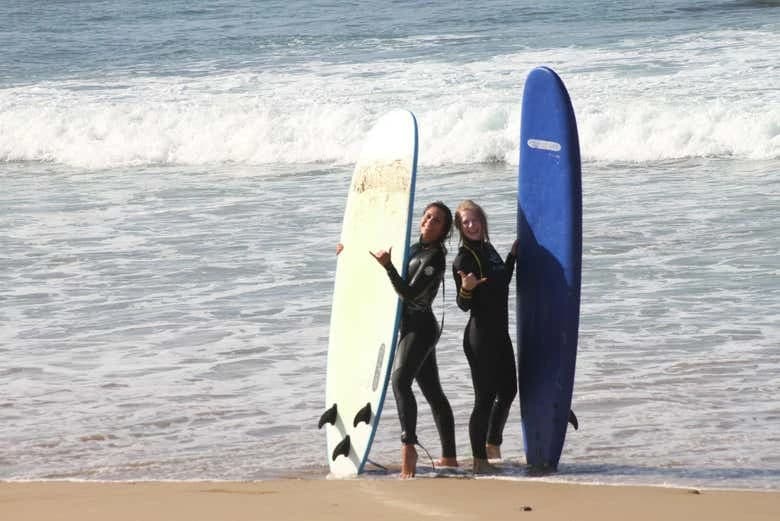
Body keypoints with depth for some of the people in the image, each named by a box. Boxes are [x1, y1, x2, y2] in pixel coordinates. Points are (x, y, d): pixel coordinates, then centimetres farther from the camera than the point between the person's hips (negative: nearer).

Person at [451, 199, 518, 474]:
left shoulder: (488, 250, 11)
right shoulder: (463, 259, -12)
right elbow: (464, 305, -14)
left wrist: (513, 255, 25)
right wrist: (466, 288, -34)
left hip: (499, 333, 9)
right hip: (480, 335, -9)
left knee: (508, 391, 19)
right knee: (485, 397, -5)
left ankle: (493, 444, 37)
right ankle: (480, 459, 2)